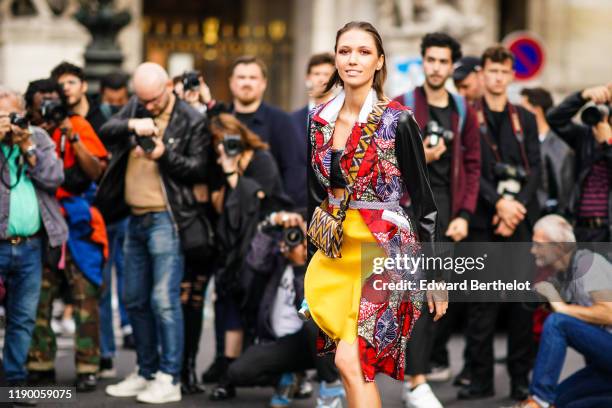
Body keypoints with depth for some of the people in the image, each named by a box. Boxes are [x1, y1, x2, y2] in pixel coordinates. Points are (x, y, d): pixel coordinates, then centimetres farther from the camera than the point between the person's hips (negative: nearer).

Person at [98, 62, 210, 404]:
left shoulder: (192, 121, -6)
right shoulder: (136, 107, 11)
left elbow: (198, 169, -7)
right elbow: (106, 131, -1)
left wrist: (164, 154, -21)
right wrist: (131, 124, -20)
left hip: (166, 219, -7)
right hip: (136, 219, 7)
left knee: (164, 299, -11)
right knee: (136, 300, 13)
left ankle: (169, 380, -6)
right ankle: (147, 373, 24)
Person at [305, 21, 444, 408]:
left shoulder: (398, 120, -11)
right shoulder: (319, 118, 5)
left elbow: (424, 199, -7)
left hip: (384, 249, -6)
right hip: (336, 249, 6)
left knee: (350, 362, -13)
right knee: (354, 364, 7)